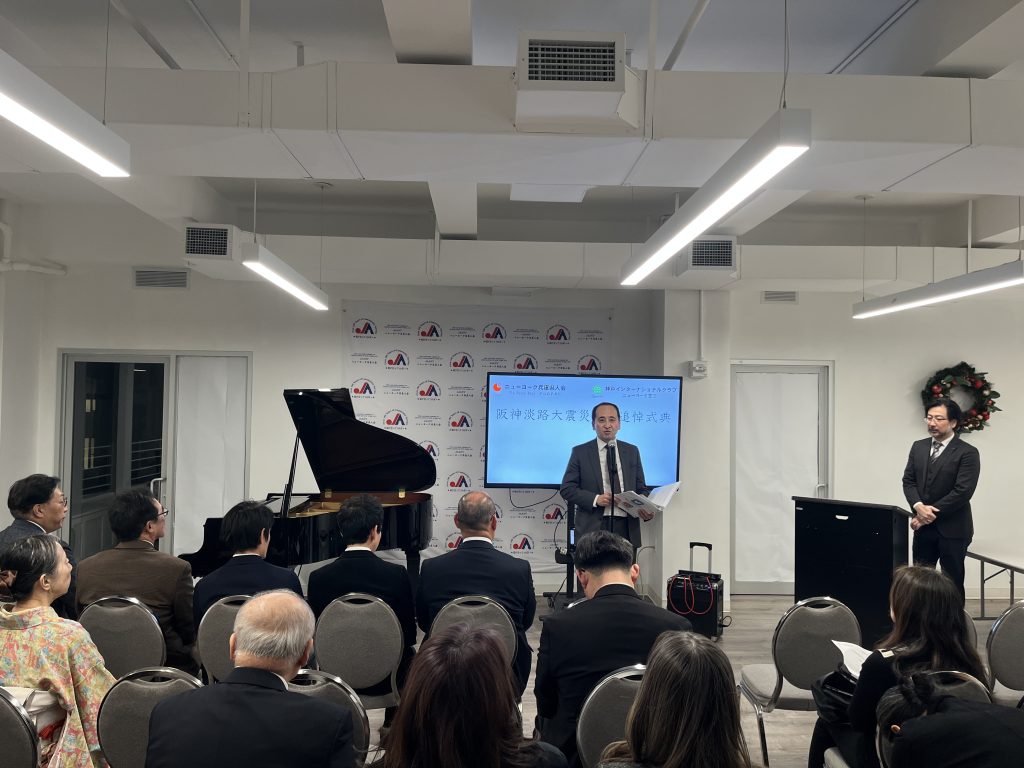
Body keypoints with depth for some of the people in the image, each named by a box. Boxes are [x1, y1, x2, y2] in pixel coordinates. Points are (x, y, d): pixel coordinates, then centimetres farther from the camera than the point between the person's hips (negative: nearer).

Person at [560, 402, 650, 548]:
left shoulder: (632, 451, 12)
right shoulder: (580, 452, 3)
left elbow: (641, 489, 14)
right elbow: (566, 489, 0)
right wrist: (595, 499, -14)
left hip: (626, 528, 3)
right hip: (593, 529, -2)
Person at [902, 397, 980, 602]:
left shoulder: (967, 452, -9)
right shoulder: (918, 447, 9)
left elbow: (962, 492, -16)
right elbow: (908, 481, 6)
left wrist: (932, 512, -15)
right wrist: (919, 507, -12)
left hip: (952, 529, -5)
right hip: (923, 527, 5)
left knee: (952, 583, 5)